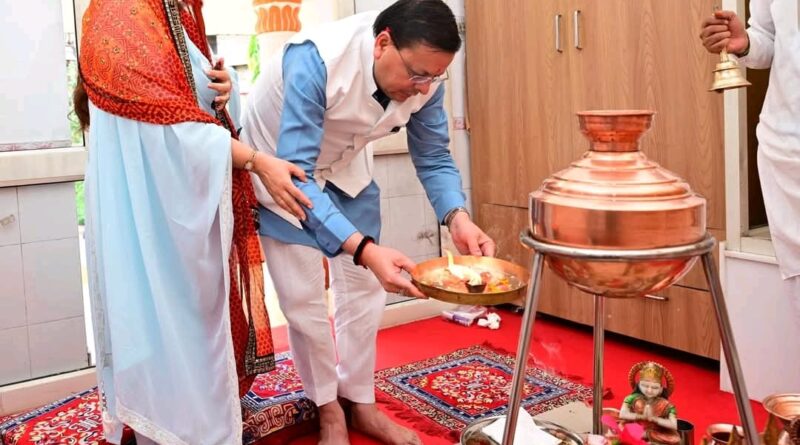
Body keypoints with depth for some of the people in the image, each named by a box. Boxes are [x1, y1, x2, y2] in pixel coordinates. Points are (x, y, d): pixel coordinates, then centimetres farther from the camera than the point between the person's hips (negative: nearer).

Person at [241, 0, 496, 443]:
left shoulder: (424, 77, -22)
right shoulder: (315, 61, -39)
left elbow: (433, 158, -10)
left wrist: (457, 217, -31)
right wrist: (364, 249, -54)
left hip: (344, 167, 5)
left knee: (363, 290, 5)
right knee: (303, 298, -4)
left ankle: (360, 402, 23)